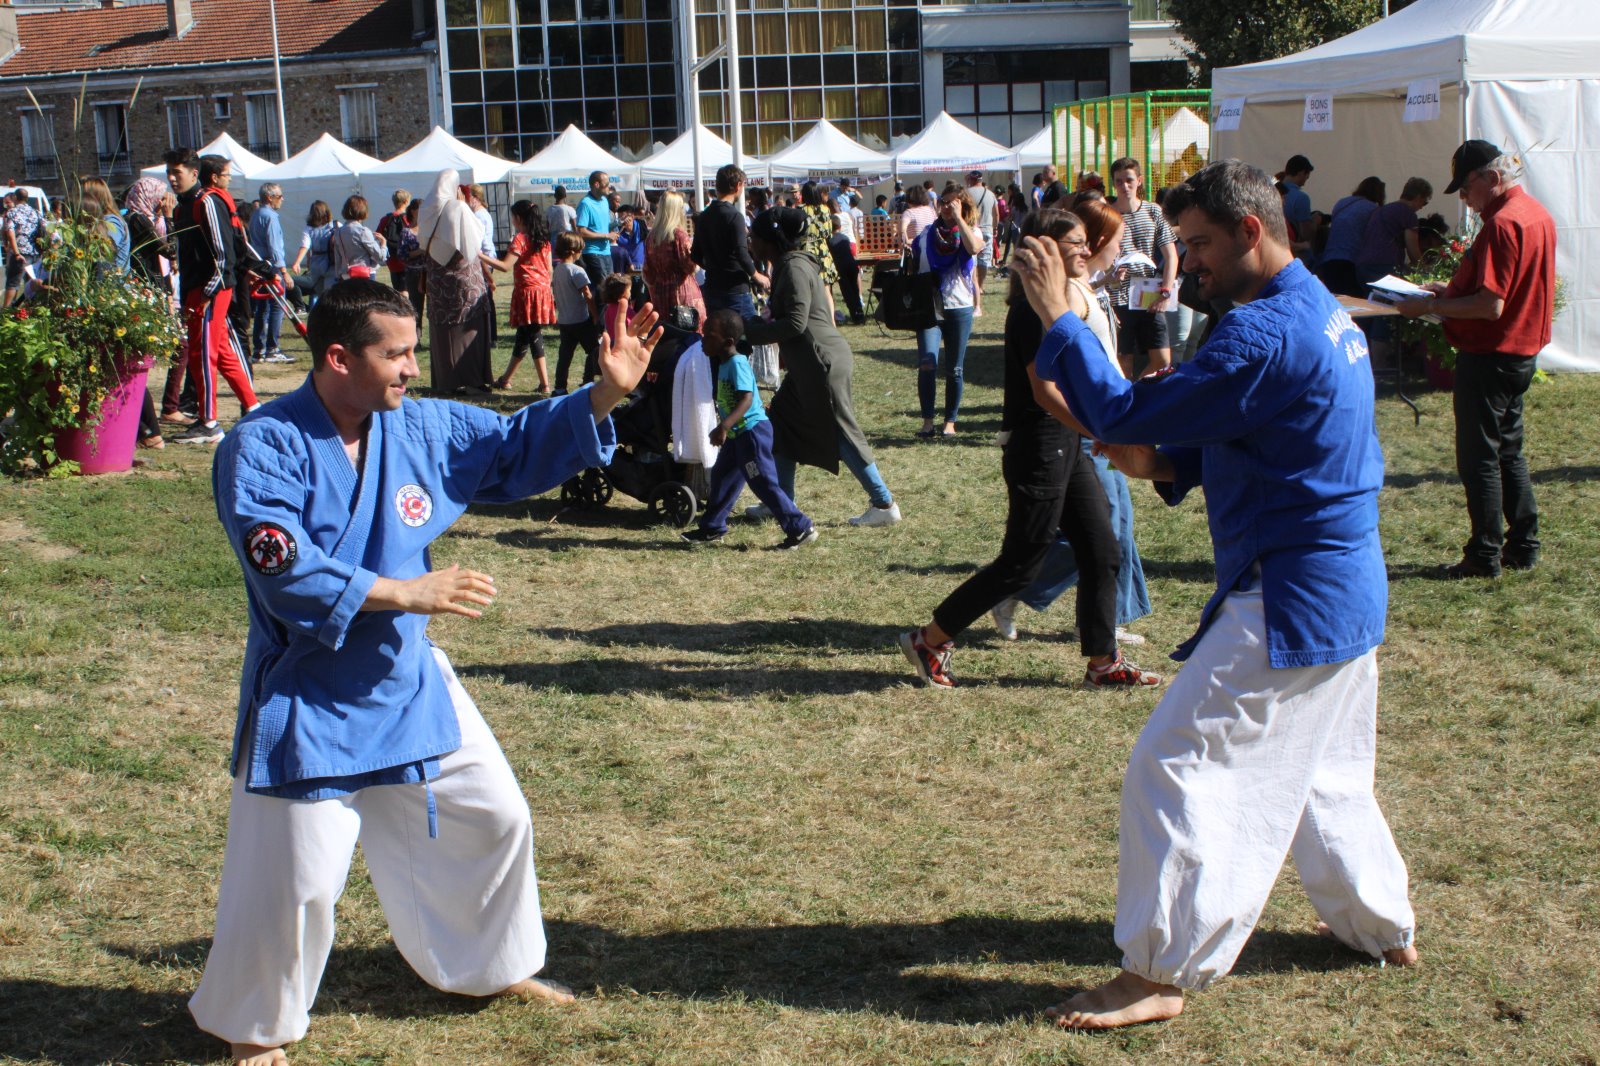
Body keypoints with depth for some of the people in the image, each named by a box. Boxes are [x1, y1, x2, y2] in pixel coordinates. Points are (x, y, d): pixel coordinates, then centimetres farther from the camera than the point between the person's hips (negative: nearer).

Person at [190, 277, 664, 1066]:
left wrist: (605, 394, -5)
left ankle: (493, 965, 41)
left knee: (492, 818, 16)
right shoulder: (262, 451, -19)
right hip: (311, 702, -6)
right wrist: (404, 593, -28)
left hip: (409, 682, 7)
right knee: (296, 879, -2)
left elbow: (518, 447, 8)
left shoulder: (420, 426, -2)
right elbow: (285, 576, -28)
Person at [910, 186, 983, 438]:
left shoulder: (970, 231, 4)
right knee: (927, 363, -16)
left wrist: (958, 218, -17)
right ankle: (927, 421, -11)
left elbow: (974, 248, -22)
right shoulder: (927, 234, 10)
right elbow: (913, 269, 20)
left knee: (955, 369, 5)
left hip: (959, 308, -1)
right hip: (929, 307, 1)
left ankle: (950, 422, 15)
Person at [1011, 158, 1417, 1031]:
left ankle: (1157, 975, 1)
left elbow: (1127, 416, -23)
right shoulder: (1321, 311, 10)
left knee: (1179, 769, -5)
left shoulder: (1265, 335, -23)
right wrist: (1163, 464, 0)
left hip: (1290, 607, -10)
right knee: (1319, 768, 26)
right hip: (1346, 592, 10)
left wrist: (1056, 315, -15)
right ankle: (1382, 926, 40)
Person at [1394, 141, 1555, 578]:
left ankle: (1485, 556, 4)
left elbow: (1491, 306, -27)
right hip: (1522, 350, 10)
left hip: (1489, 356, -10)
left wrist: (1430, 307, -20)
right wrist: (1452, 291, 14)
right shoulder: (1537, 213, 10)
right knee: (1508, 451, 18)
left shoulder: (1502, 223, -22)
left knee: (1479, 457, -1)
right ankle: (1523, 546, 22)